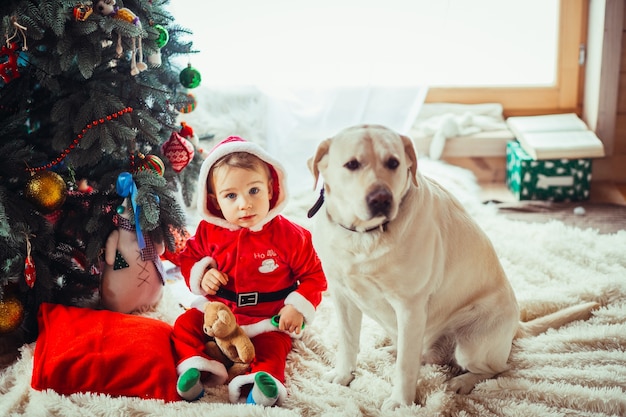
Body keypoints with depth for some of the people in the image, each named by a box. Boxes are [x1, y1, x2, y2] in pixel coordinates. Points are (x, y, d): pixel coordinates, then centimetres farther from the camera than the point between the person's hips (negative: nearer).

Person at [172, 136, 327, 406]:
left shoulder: (290, 236, -14)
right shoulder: (209, 231, -6)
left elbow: (313, 276, -6)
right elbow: (188, 258, 10)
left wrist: (298, 308, -18)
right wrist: (201, 276, -11)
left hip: (267, 319, -3)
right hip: (217, 309, 4)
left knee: (272, 347, -28)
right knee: (185, 324, -14)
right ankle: (194, 368, -24)